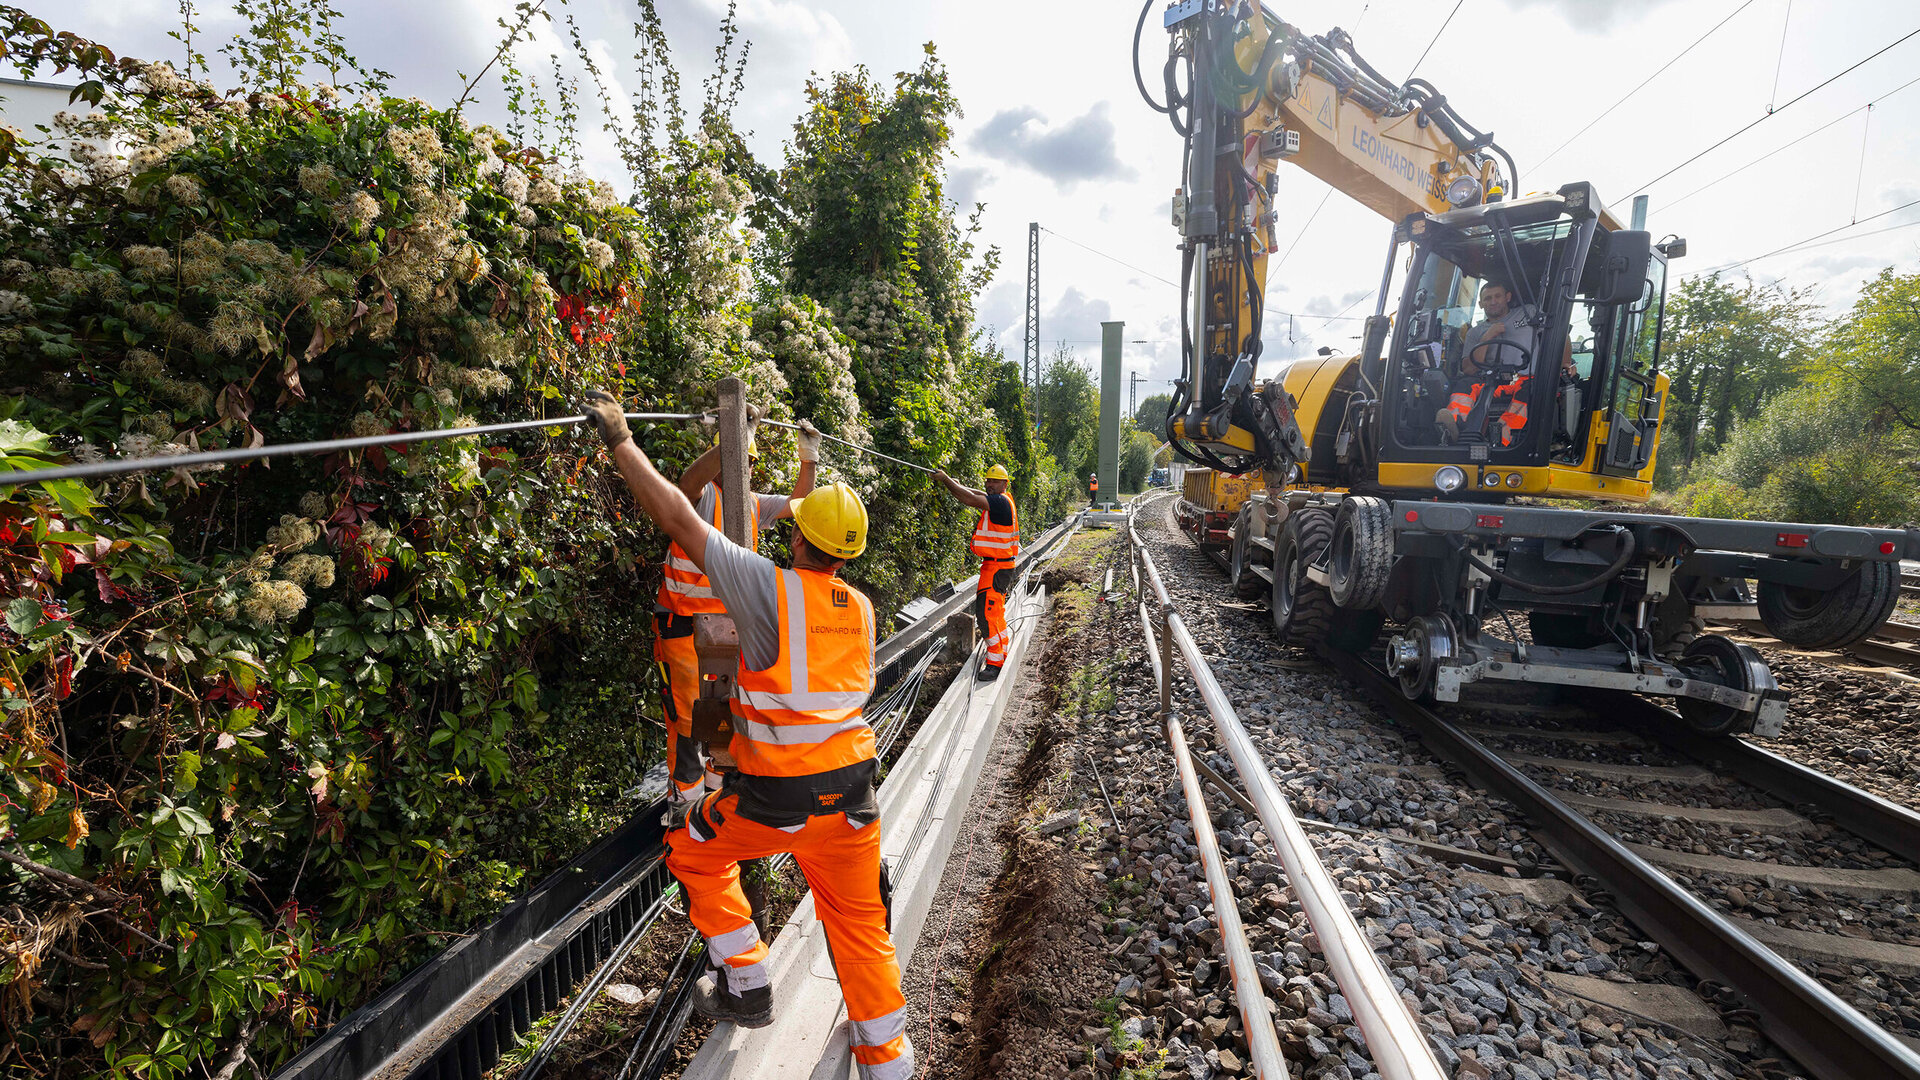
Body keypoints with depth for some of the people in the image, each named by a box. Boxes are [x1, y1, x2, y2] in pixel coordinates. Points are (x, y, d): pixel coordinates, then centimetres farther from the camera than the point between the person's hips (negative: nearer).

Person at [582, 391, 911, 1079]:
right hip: (853, 798, 5)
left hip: (775, 802, -4)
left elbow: (676, 515, -12)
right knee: (860, 926, 20)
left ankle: (746, 990, 30)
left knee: (695, 853, 25)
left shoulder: (769, 587, -16)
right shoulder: (862, 610, 1)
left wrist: (619, 440, -3)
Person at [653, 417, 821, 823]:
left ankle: (719, 786, 38)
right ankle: (684, 802, 15)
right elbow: (689, 482, -37)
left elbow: (798, 504, 16)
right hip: (686, 627, -7)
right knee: (688, 717, 0)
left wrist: (809, 460, 1)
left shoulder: (753, 504, 9)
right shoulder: (702, 496, -13)